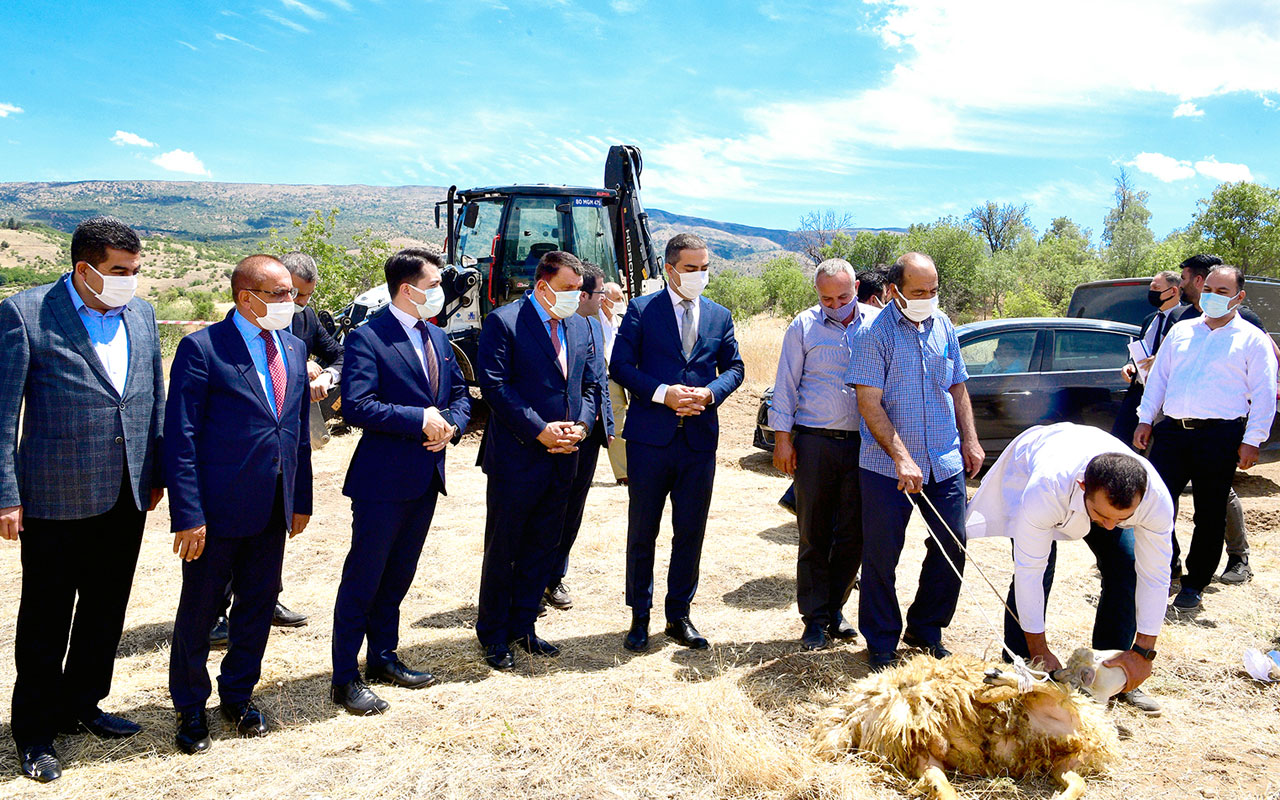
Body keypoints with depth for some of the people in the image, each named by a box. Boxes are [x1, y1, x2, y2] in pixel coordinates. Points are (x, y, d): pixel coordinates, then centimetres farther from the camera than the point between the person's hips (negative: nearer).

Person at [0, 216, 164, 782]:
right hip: (57, 498, -5)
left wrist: (156, 474, 13)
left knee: (106, 610, 17)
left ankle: (82, 705, 37)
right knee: (46, 619, 9)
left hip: (127, 498, 5)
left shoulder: (141, 313, 5)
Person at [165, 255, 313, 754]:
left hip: (274, 511, 6)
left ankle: (238, 695, 35)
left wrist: (301, 500, 12)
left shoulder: (294, 348, 8)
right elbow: (181, 438, -13)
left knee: (258, 605, 16)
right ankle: (190, 707, 29)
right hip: (219, 510, -5)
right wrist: (188, 515, -17)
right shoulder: (202, 348, -11)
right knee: (199, 611, 9)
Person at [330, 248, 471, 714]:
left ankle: (382, 658, 33)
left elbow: (460, 393, 19)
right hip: (383, 482, -8)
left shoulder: (437, 338, 13)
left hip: (426, 479, 8)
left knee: (398, 575, 18)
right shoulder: (367, 338, -12)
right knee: (363, 578, 1)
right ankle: (345, 679, 12)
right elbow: (356, 406, -22)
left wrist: (451, 425, -3)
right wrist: (420, 419, -21)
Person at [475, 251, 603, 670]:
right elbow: (495, 386, -15)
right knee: (502, 550, 6)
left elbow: (592, 385, 14)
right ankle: (493, 635, 20)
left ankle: (522, 626, 28)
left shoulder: (581, 327, 13)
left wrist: (581, 426, -4)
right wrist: (539, 430, -18)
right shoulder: (503, 322, -8)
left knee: (542, 548, 14)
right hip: (516, 458, -6)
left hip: (562, 460, 6)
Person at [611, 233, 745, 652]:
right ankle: (640, 617, 21)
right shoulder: (642, 310, -1)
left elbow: (734, 367, 13)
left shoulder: (719, 315, 10)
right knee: (642, 531, 6)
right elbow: (621, 365, -4)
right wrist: (663, 393, -17)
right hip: (650, 437, -3)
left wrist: (710, 392, -8)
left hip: (699, 437, 3)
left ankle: (679, 616, 23)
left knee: (691, 532, 8)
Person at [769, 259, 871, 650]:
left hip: (862, 443, 2)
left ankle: (834, 609, 22)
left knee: (853, 534, 6)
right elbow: (785, 385, 3)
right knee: (814, 535, 3)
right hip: (814, 442, -2)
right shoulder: (804, 326, 3)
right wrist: (782, 438, -3)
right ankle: (815, 619, 13)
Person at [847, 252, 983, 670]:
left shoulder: (943, 327, 9)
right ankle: (881, 643, 19)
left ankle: (925, 630, 28)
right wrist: (901, 458, -20)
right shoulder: (874, 334, -9)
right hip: (886, 467, -5)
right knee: (882, 555, 2)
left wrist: (970, 440, 11)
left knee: (952, 547, 8)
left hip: (945, 463, 5)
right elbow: (869, 404, -14)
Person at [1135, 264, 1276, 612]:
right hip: (1172, 429, 3)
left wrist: (1252, 440, -7)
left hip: (1220, 436, -3)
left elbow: (1264, 394, 0)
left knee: (1210, 514, 4)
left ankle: (1194, 584, 16)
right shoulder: (1181, 331, 16)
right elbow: (1158, 377, 18)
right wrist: (1145, 420, 11)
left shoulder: (1252, 339, 4)